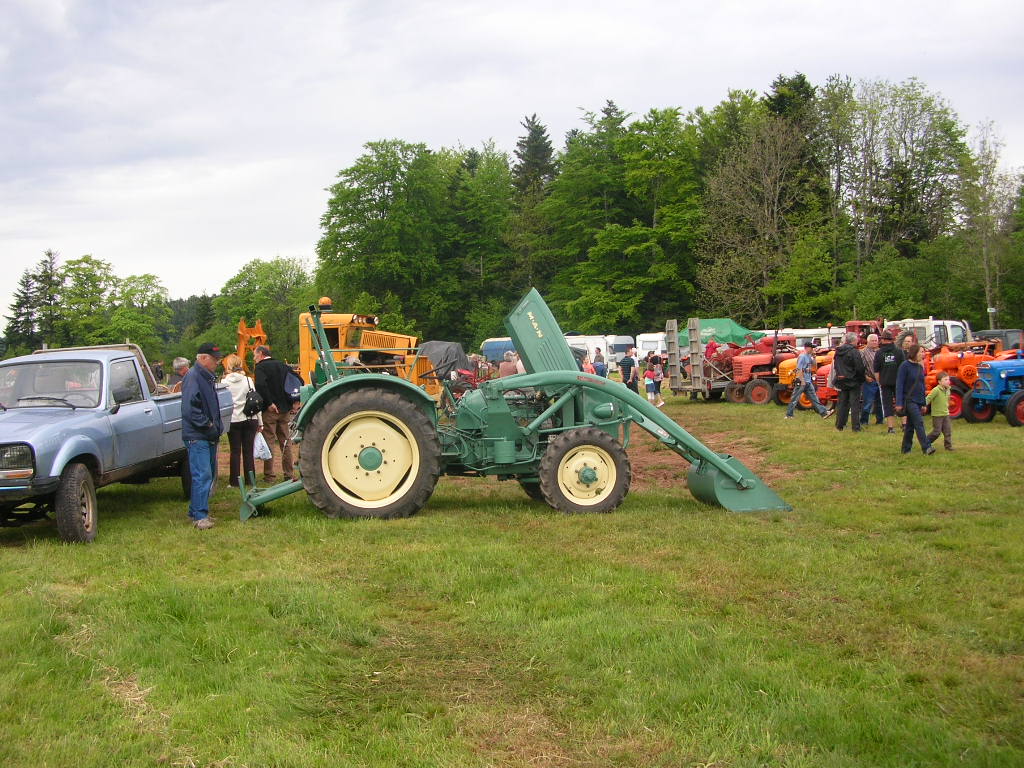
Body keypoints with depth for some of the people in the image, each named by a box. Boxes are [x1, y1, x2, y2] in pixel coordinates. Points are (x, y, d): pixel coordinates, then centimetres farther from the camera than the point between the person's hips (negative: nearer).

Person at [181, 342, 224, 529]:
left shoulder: (206, 377, 17)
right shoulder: (193, 377, -14)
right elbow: (189, 409, -22)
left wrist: (217, 426, 15)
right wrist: (208, 425, -17)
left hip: (209, 436, 10)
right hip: (197, 436, -10)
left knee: (209, 475, 13)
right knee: (202, 475, -12)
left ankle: (196, 511, 21)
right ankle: (200, 516, -11)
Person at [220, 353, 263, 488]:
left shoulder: (224, 382, -4)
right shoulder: (248, 380, 2)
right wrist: (260, 422, 8)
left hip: (234, 420, -2)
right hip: (250, 419, 2)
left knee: (235, 451, 4)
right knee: (248, 450, 7)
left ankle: (234, 481, 6)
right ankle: (250, 480, 10)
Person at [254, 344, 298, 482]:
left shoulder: (261, 367, -7)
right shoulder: (282, 365, 12)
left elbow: (260, 385, -26)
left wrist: (269, 403, -21)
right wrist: (294, 401, 9)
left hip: (270, 410, -6)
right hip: (285, 409, 6)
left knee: (269, 441, 1)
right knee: (285, 441, 11)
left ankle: (269, 475, 3)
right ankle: (288, 474, 14)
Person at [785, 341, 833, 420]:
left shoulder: (809, 356, 11)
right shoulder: (802, 356, -15)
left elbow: (813, 365, 19)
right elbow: (799, 369, -19)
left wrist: (813, 357, 4)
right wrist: (802, 380, -21)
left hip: (808, 382, 9)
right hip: (802, 382, -9)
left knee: (814, 398, 8)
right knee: (795, 398, -1)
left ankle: (823, 412, 8)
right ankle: (789, 414, 6)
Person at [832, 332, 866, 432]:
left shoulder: (838, 352, 7)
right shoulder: (854, 352, -15)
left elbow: (835, 367, 15)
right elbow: (859, 368, -16)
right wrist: (862, 379, -2)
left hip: (841, 381, 6)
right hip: (853, 381, -6)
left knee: (842, 404, 13)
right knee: (855, 404, -1)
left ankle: (840, 425, 15)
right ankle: (856, 426, -1)